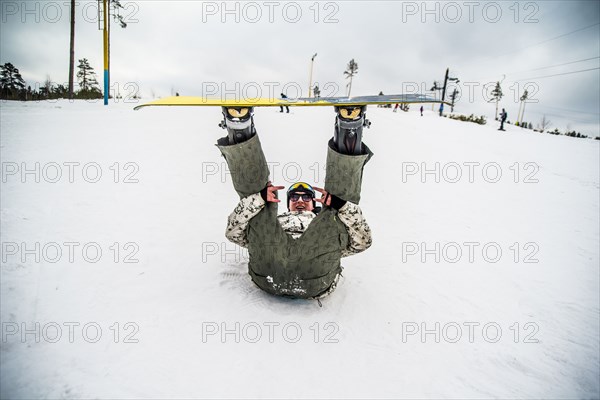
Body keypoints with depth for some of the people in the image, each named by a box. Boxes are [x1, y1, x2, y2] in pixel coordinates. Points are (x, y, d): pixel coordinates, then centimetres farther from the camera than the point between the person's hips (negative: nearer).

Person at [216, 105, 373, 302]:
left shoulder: (329, 230, 40)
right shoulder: (270, 226, 40)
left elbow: (363, 241, 21)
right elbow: (233, 232, 22)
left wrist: (341, 204, 10)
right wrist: (258, 199, 9)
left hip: (315, 280, 0)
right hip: (268, 276, 1)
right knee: (254, 192, 8)